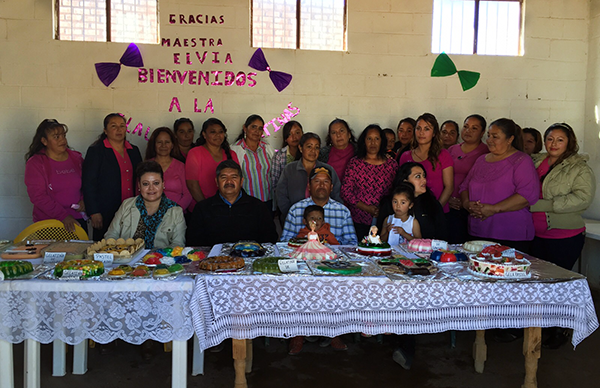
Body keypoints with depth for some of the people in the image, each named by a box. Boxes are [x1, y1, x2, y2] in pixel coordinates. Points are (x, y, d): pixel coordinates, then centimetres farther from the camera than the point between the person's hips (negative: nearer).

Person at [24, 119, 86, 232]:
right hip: (48, 223, -3)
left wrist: (84, 200, -4)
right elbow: (37, 196, -11)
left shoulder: (76, 158, 9)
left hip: (77, 221, 4)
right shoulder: (35, 163, -4)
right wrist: (62, 215, -17)